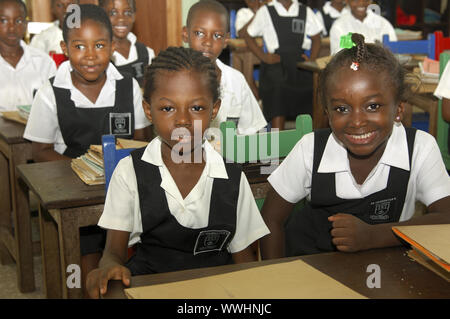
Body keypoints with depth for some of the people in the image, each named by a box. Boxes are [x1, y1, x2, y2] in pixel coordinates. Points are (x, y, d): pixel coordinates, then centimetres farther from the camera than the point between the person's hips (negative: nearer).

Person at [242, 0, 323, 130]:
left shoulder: (306, 12, 9)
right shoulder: (265, 11, 3)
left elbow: (316, 37, 19)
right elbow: (247, 35, 9)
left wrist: (312, 59, 5)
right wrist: (263, 56, -1)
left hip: (300, 66, 3)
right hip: (275, 68, -3)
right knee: (277, 115, -10)